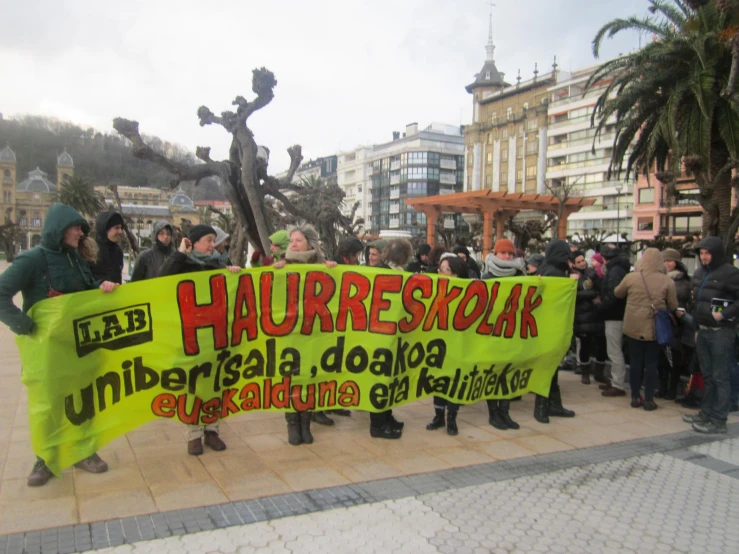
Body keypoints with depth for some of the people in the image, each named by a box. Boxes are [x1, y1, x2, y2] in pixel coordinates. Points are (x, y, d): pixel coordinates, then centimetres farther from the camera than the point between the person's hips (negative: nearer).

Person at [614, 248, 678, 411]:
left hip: (634, 327, 1)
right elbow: (673, 306, -2)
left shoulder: (630, 278, -7)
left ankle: (635, 397, 18)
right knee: (651, 363, 7)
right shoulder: (667, 281, -9)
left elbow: (617, 293, 10)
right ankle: (649, 399, 10)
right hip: (655, 328, -1)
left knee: (635, 362, 11)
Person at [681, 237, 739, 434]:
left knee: (720, 377, -2)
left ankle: (718, 421, 3)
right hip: (703, 330, 8)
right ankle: (706, 413, 27)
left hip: (721, 332, -8)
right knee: (707, 375, 16)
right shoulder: (699, 273, 12)